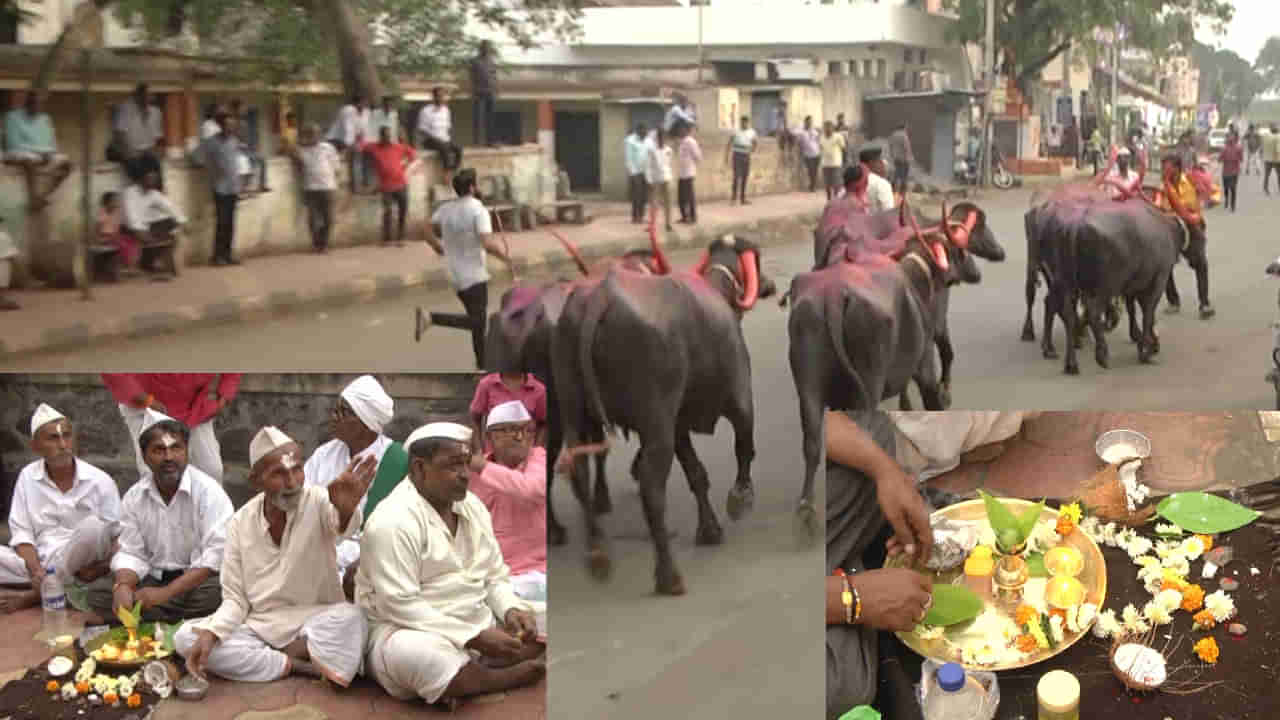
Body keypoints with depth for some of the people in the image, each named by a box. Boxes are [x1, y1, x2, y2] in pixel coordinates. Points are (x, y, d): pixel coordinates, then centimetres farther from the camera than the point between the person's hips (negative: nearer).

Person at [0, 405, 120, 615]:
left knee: (93, 526, -32)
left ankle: (33, 596, -19)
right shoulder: (27, 477, 6)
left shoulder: (100, 481, -1)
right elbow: (21, 533, 5)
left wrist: (104, 566, -20)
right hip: (39, 564, 1)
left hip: (80, 566, -1)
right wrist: (35, 571, -14)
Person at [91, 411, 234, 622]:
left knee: (217, 593, -37)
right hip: (153, 579, 5)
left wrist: (166, 593, -26)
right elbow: (131, 554, 6)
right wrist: (123, 586, -19)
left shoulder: (209, 492, -10)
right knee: (96, 594, -18)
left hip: (198, 580, -5)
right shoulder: (134, 497, 6)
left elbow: (216, 555, -18)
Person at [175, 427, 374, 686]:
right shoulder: (240, 523, -3)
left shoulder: (317, 502, -13)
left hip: (314, 625, -3)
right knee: (185, 638, -18)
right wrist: (209, 634, -22)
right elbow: (234, 599, -1)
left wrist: (346, 509, -65)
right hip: (259, 626, 3)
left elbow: (343, 526, -39)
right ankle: (293, 664, -19)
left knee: (350, 617, -35)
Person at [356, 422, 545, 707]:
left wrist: (511, 610, -10)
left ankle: (462, 679, -12)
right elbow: (399, 605, -24)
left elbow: (495, 578, 14)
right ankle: (511, 676, -13)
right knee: (418, 654, -40)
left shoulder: (473, 506, 8)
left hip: (480, 630, 8)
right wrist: (475, 637, -27)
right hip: (408, 633, -8)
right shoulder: (393, 520, -17)